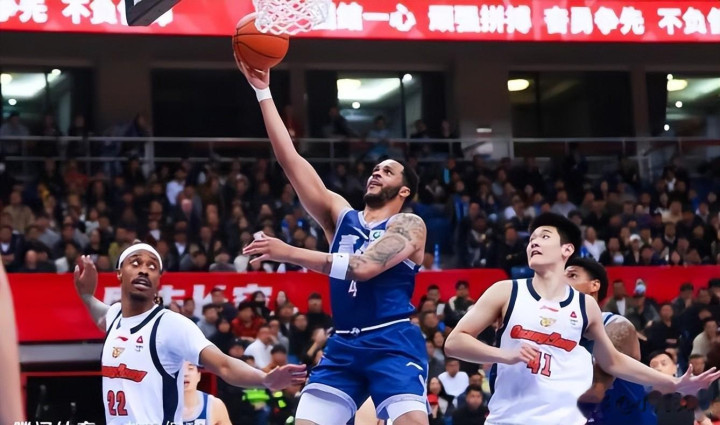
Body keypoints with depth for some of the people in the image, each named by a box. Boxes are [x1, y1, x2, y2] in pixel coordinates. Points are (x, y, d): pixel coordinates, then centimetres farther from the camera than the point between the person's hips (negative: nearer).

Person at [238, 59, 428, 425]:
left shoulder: (409, 225, 0)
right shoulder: (340, 215, 16)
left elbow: (363, 266, -17)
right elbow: (291, 160, 10)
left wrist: (288, 253, -20)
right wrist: (263, 92, 5)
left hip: (393, 343, -5)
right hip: (343, 346, 6)